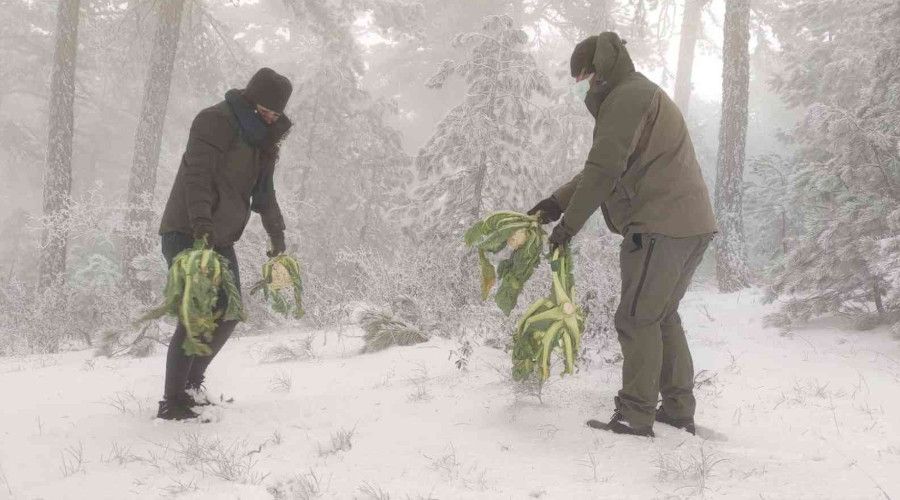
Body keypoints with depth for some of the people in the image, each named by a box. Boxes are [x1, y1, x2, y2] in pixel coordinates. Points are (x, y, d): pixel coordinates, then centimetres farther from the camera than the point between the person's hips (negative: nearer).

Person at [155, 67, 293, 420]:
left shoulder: (258, 138, 15)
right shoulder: (216, 121, -13)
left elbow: (263, 191, 24)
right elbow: (197, 175, -24)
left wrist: (276, 233, 21)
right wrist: (201, 222, -36)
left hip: (220, 238, 9)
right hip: (187, 233, -9)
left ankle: (192, 383, 26)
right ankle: (173, 401, -7)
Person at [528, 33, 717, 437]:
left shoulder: (626, 97, -8)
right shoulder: (643, 96, 26)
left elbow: (604, 170, -14)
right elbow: (607, 169, 26)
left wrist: (568, 224, -7)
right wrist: (556, 202, 18)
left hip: (661, 227, -10)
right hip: (692, 225, 10)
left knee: (638, 319, -6)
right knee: (663, 316, 16)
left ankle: (635, 416, -4)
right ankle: (679, 410, 19)